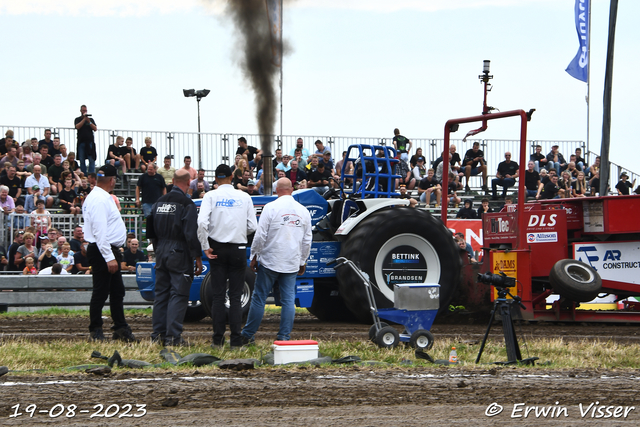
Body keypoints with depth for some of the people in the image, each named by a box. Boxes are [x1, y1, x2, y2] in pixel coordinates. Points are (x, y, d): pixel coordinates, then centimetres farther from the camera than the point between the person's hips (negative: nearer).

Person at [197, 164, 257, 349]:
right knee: (235, 296, 4)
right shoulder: (244, 197, 1)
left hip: (217, 249, 0)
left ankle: (218, 339, 1)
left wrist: (206, 247, -6)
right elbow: (252, 226, -1)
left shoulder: (211, 196, -3)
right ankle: (236, 339, -2)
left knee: (218, 295, 4)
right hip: (238, 249, 0)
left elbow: (202, 223, -15)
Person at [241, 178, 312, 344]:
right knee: (288, 300, 3)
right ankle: (284, 337, 1)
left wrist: (254, 256, 2)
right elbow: (307, 240, 13)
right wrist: (302, 262, 22)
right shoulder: (303, 211, 7)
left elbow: (260, 235, -8)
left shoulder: (271, 207, -7)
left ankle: (247, 335, 8)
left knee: (259, 297, 3)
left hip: (270, 261, -3)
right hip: (292, 263, 3)